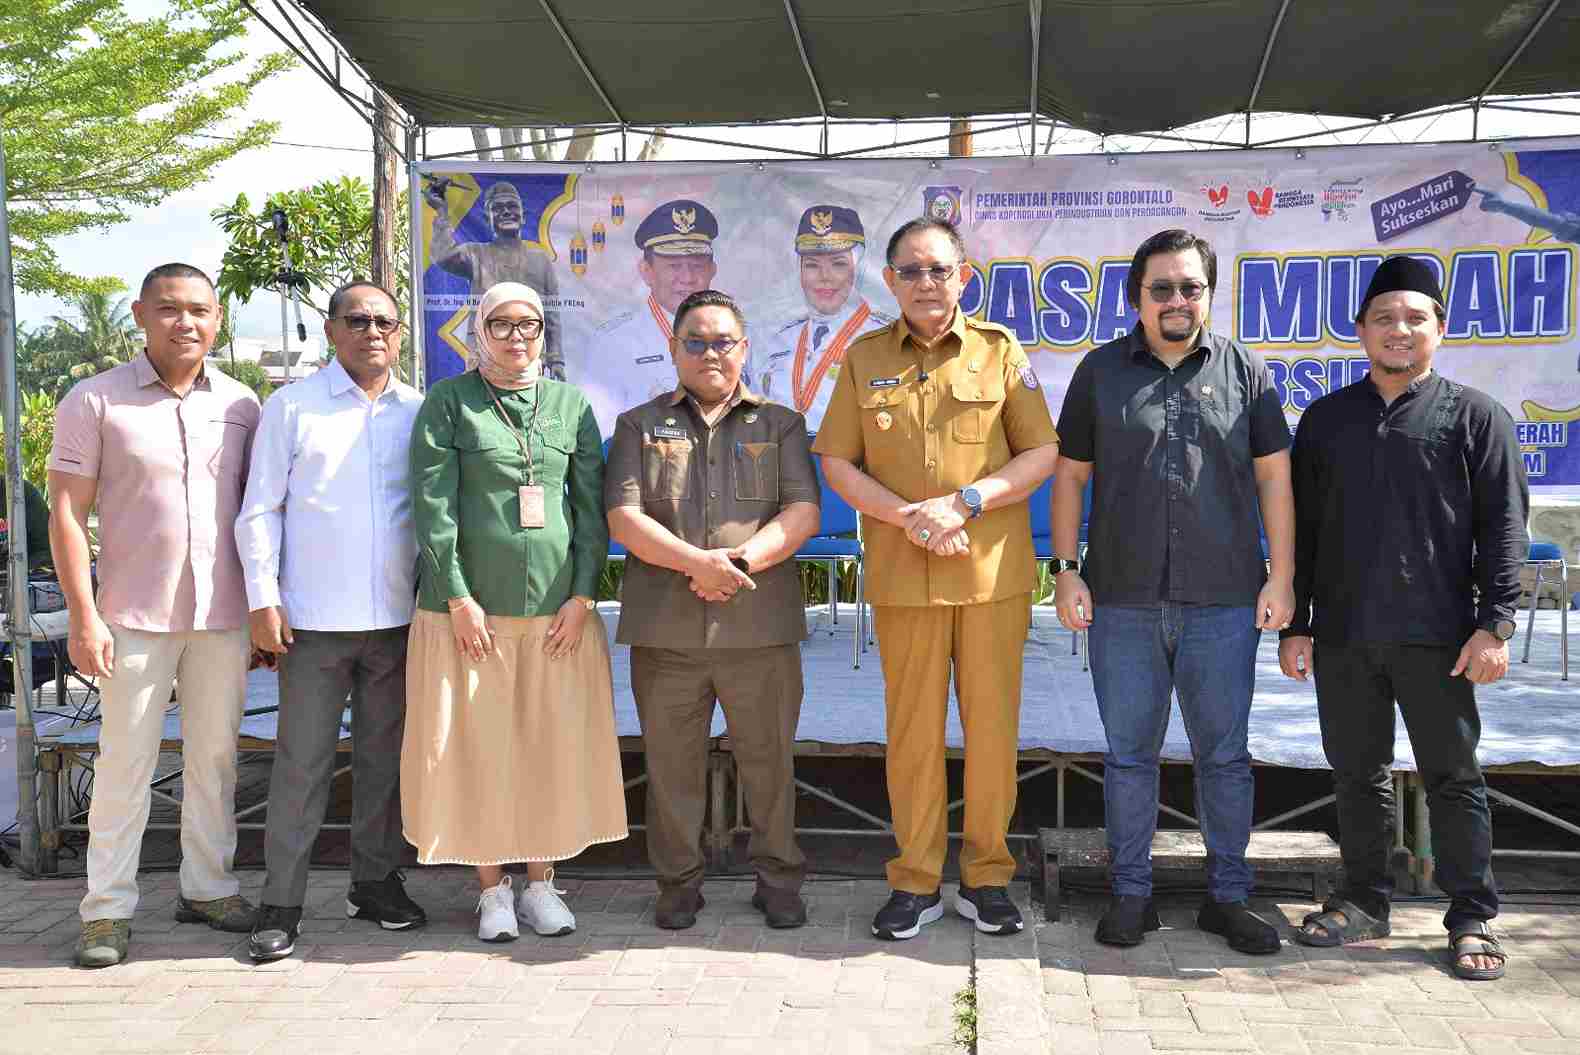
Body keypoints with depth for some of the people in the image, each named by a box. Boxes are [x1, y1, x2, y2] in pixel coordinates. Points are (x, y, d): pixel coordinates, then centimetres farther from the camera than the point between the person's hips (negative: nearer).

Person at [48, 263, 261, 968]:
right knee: (125, 760, 2)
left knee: (215, 756, 12)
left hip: (224, 616, 3)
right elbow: (67, 513, -5)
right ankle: (107, 909, 13)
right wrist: (84, 617, -11)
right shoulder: (95, 402, -3)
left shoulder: (241, 405, 6)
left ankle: (207, 887, 25)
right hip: (135, 616, -3)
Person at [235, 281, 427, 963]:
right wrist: (263, 602, -6)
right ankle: (281, 902, 10)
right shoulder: (291, 408, 2)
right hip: (314, 621, -3)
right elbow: (260, 511, 1)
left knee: (385, 758, 11)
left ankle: (375, 881, 25)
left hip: (398, 618, 3)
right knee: (301, 763, 0)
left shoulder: (420, 413, 9)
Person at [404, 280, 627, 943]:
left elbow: (591, 505, 6)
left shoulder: (571, 403, 10)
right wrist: (457, 597, -11)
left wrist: (583, 595, -2)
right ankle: (493, 888, 17)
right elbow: (433, 506, -4)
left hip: (557, 607, 2)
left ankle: (541, 882, 20)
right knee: (478, 744, 3)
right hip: (470, 605, -2)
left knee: (555, 743, 6)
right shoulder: (449, 402, 3)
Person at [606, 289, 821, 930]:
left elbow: (803, 512, 0)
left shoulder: (781, 425, 12)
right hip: (665, 629, 0)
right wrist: (696, 562, -16)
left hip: (760, 626, 0)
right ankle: (678, 883, 23)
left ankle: (778, 880, 22)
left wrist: (744, 559, -16)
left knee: (769, 757, 7)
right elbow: (624, 519, -2)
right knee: (672, 763, 8)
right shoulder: (639, 426, 11)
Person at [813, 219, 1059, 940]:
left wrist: (965, 502, -12)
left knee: (992, 724, 4)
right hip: (901, 574, 1)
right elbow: (837, 463, 6)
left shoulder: (1000, 350, 5)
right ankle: (916, 882, 18)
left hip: (993, 572, -1)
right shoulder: (864, 359, 8)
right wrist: (905, 515, -9)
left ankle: (986, 878, 19)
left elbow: (1041, 453, 2)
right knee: (912, 727, 6)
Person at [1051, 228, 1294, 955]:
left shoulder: (1244, 371, 6)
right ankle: (1131, 894, 21)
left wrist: (1281, 577, 0)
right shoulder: (1101, 371, 6)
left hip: (1223, 601, 0)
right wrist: (1066, 569, 0)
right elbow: (1070, 476, 7)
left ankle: (1227, 895, 22)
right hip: (1123, 602, 0)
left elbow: (1273, 478, 5)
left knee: (1224, 753, 9)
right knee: (1129, 754, 8)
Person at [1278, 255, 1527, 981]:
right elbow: (1300, 529, 11)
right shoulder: (1326, 418, 11)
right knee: (1357, 773, 11)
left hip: (1437, 636, -3)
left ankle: (1472, 920, 15)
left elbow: (1503, 527, -2)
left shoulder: (1474, 416, 3)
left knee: (1452, 776, 4)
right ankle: (1365, 903, 24)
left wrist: (1495, 624, -10)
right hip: (1342, 635, 3)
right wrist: (1296, 623, 7)